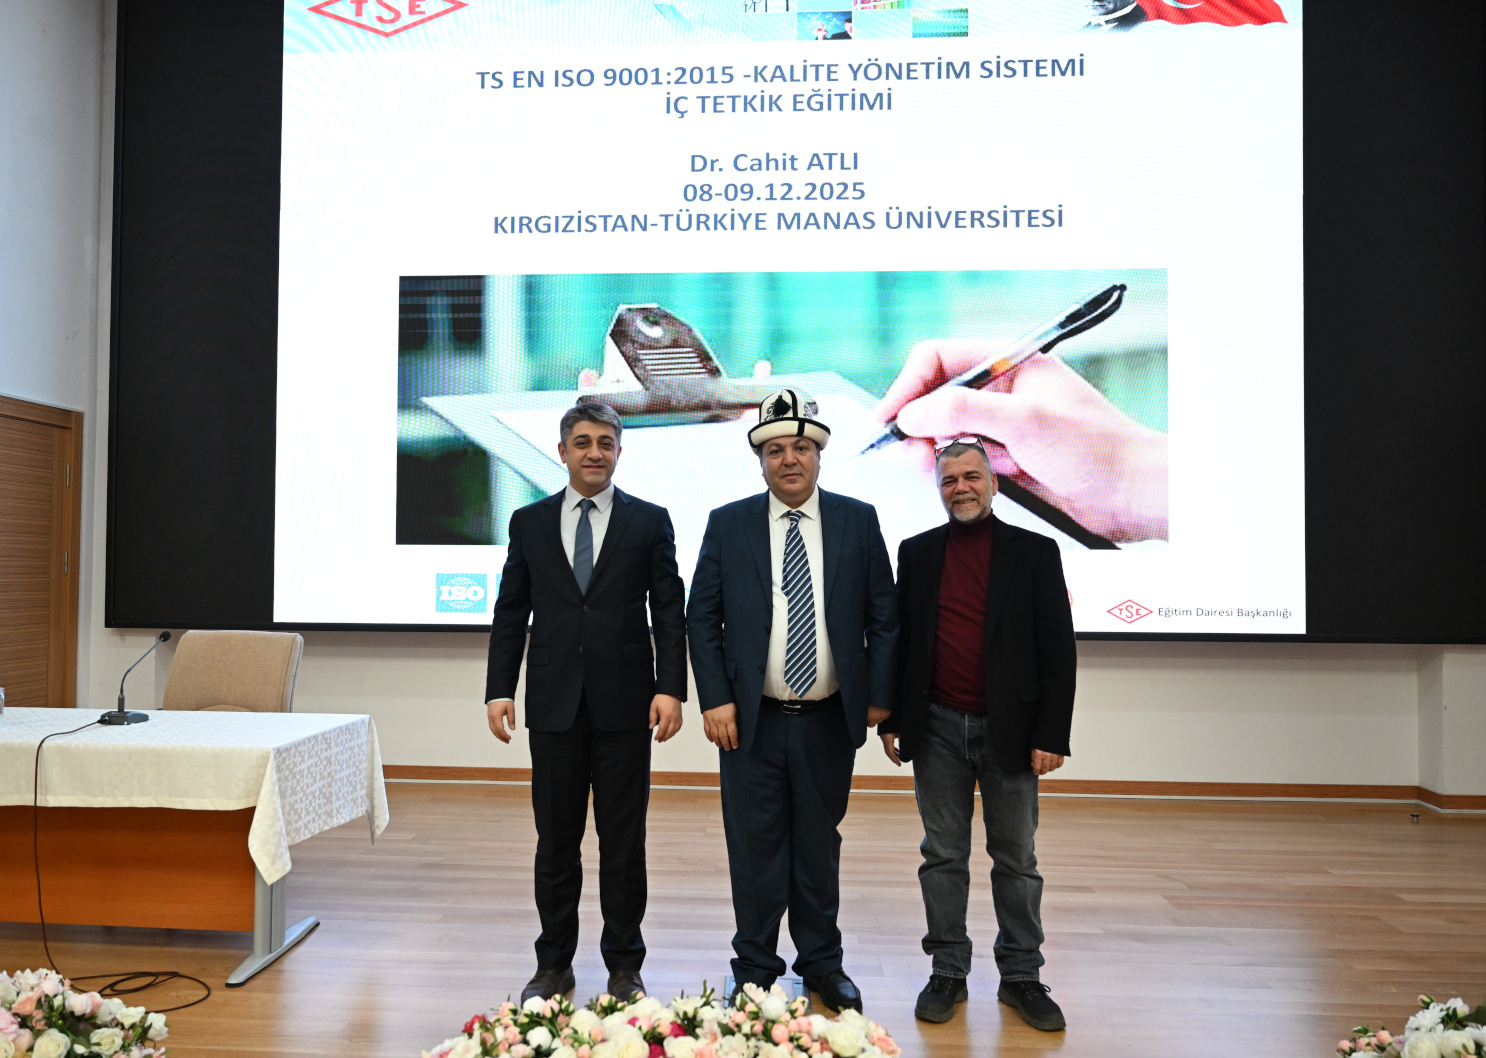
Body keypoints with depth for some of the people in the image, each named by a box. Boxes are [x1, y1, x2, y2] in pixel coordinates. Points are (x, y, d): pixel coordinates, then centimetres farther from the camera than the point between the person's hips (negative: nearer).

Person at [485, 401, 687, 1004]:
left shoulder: (650, 521, 3)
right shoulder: (529, 522, 8)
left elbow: (669, 611, 0)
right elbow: (510, 611, 8)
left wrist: (671, 688, -10)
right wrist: (499, 689, 0)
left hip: (625, 704, -1)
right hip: (553, 703, 2)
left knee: (623, 841, 8)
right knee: (555, 841, 11)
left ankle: (624, 966, 23)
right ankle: (554, 964, 27)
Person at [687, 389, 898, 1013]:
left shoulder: (858, 521, 2)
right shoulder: (727, 525, 1)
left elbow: (883, 616, 4)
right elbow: (701, 619, 1)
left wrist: (878, 694, -1)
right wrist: (714, 699, -7)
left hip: (830, 721, 1)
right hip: (752, 721, -1)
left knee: (820, 846, 15)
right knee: (755, 851, 9)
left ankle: (822, 965, 33)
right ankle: (754, 972, 27)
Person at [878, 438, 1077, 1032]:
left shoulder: (1034, 552, -1)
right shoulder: (916, 553, 5)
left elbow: (1058, 650, -3)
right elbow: (899, 640, 8)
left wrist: (1052, 735, -8)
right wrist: (891, 719, 4)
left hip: (1010, 730, -1)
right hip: (938, 729, 2)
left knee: (1016, 859, 10)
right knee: (943, 856, 10)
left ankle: (1021, 976, 25)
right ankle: (948, 973, 23)